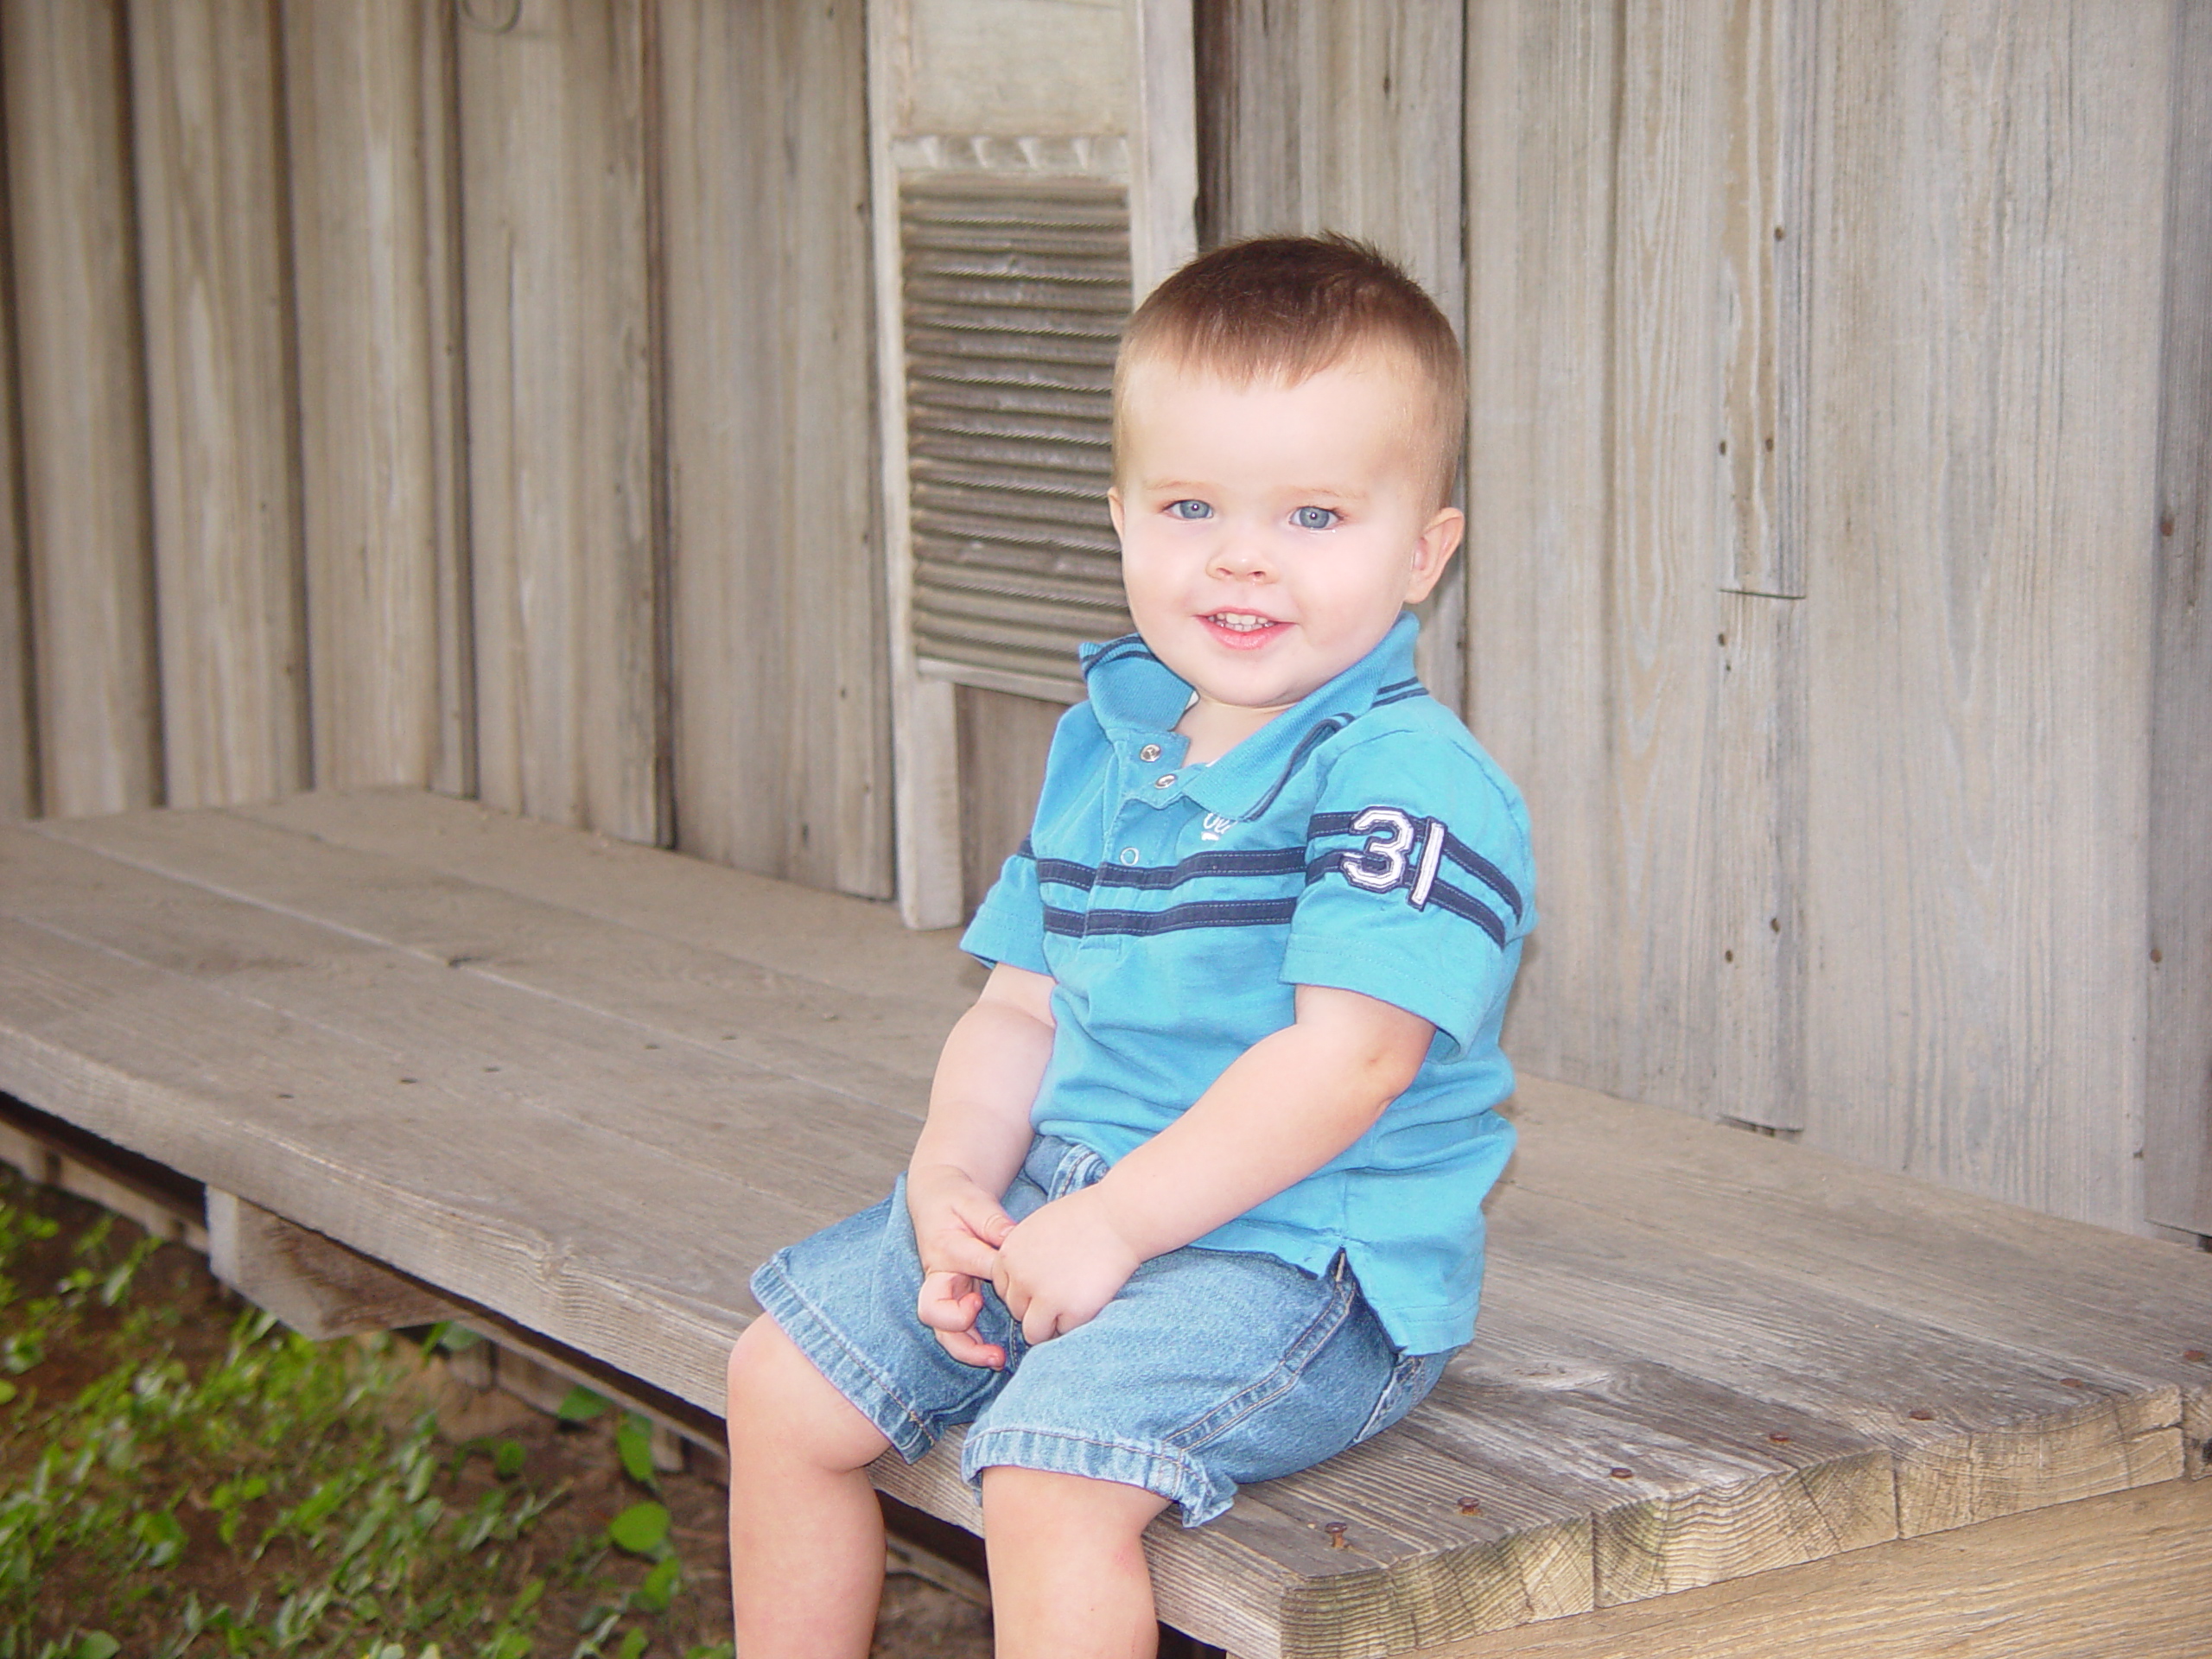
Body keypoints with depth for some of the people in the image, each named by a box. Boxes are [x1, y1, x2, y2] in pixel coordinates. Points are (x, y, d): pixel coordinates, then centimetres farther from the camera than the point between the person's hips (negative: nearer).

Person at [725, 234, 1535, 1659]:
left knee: (1052, 1471, -29)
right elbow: (1022, 1009, 13)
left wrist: (1115, 1222, -24)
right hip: (1064, 1197, 9)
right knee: (786, 1381, 10)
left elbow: (1347, 1057, -25)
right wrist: (952, 1178, -5)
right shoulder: (1101, 751, 10)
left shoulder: (1408, 780, -17)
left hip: (1302, 1247, -8)